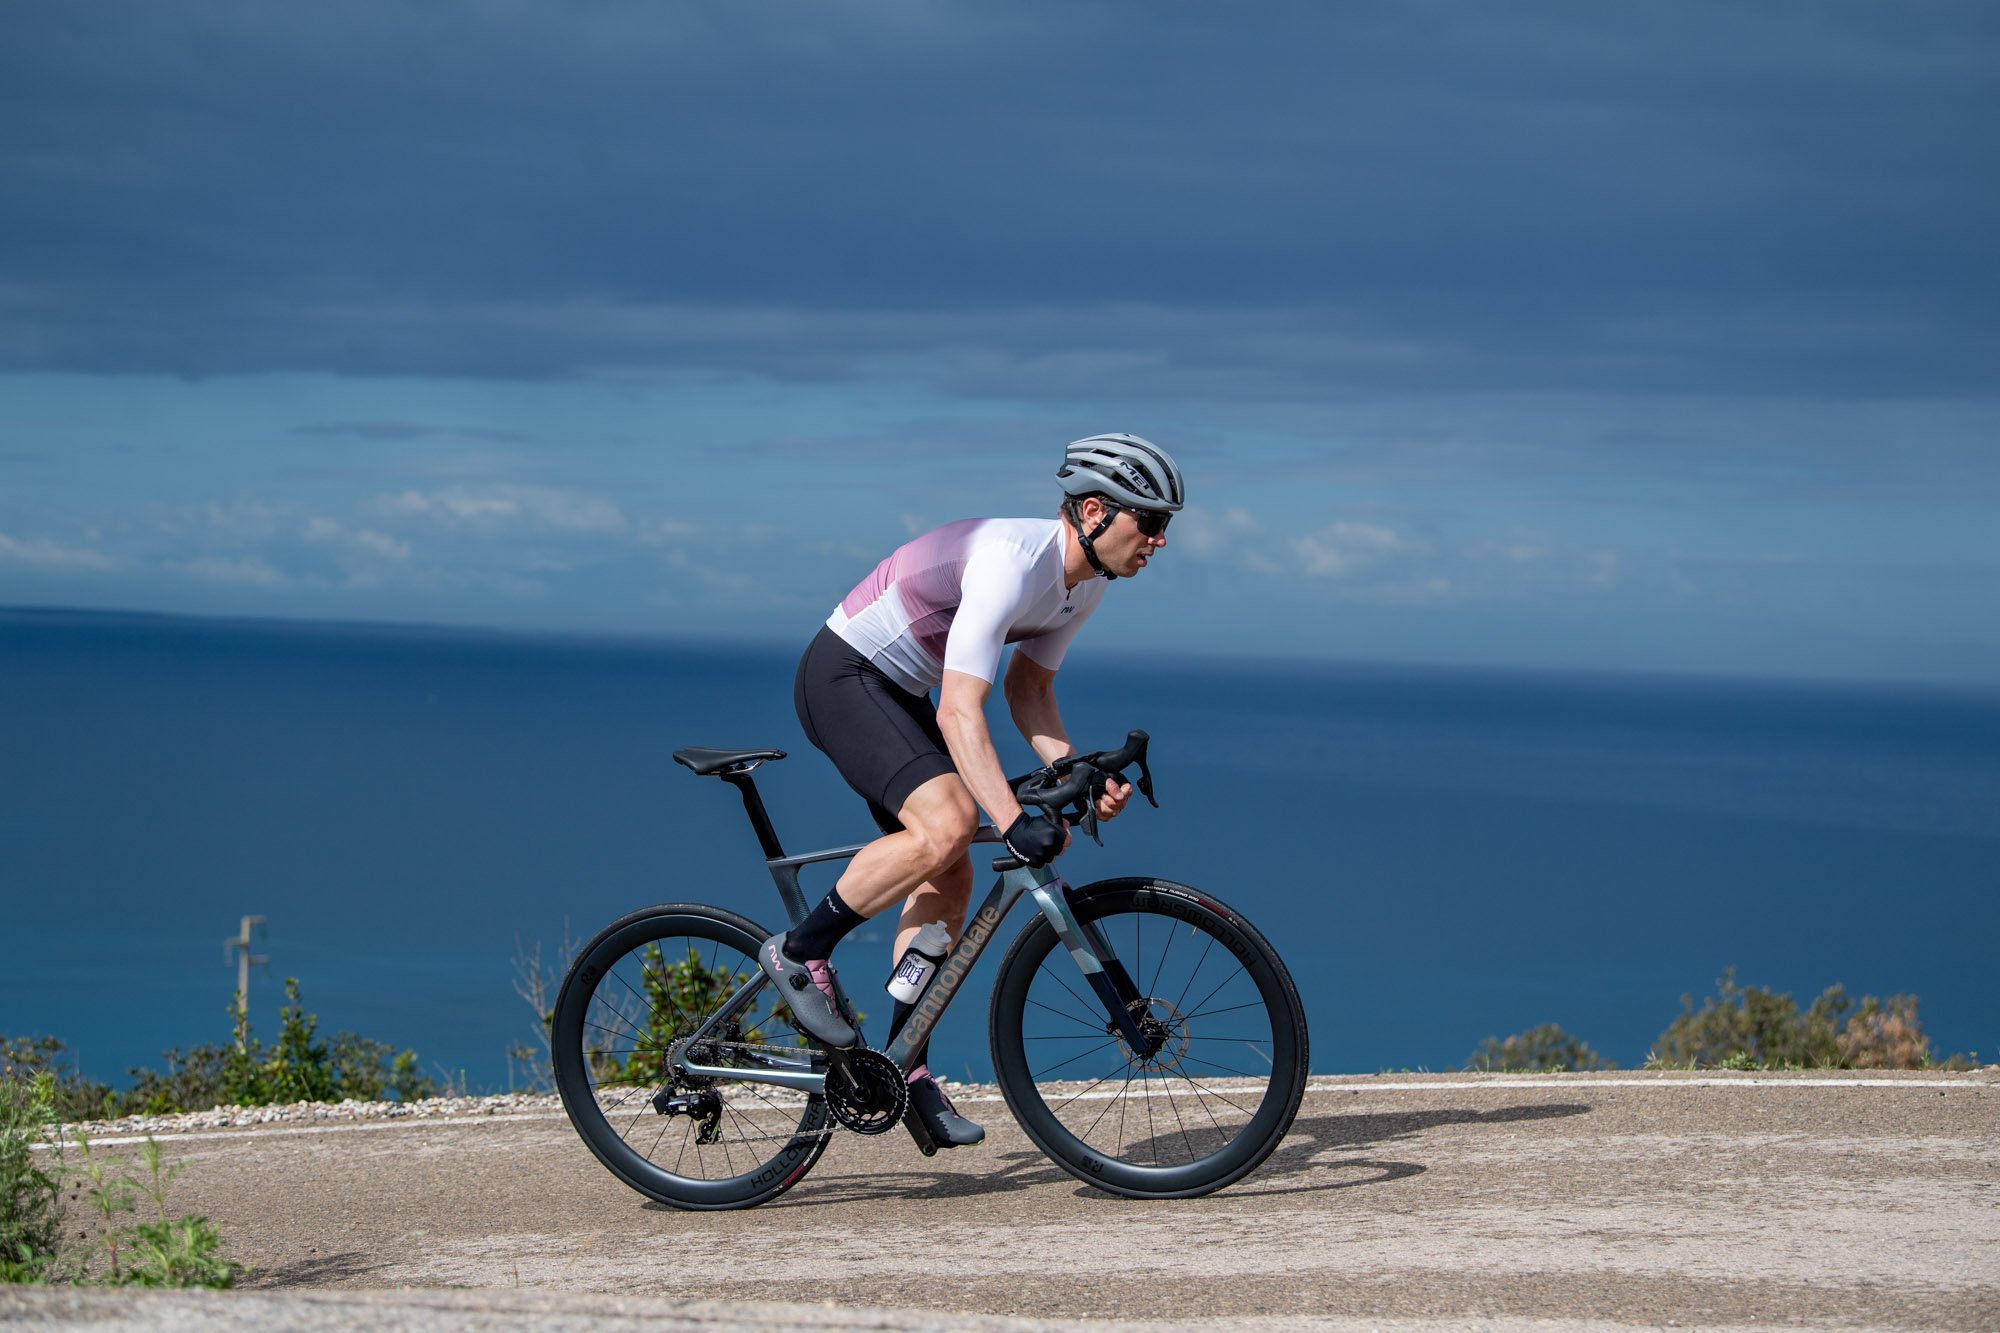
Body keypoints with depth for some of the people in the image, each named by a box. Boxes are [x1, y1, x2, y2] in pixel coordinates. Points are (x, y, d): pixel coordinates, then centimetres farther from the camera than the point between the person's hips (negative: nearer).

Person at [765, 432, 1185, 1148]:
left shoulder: (1085, 584, 0)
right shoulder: (1011, 562, -30)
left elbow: (1028, 690, 9)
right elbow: (960, 712, -34)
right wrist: (1013, 822, -41)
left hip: (898, 692, 10)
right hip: (842, 677, -10)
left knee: (949, 879, 3)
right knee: (948, 821, -28)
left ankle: (907, 1070, 9)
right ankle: (799, 952, -13)